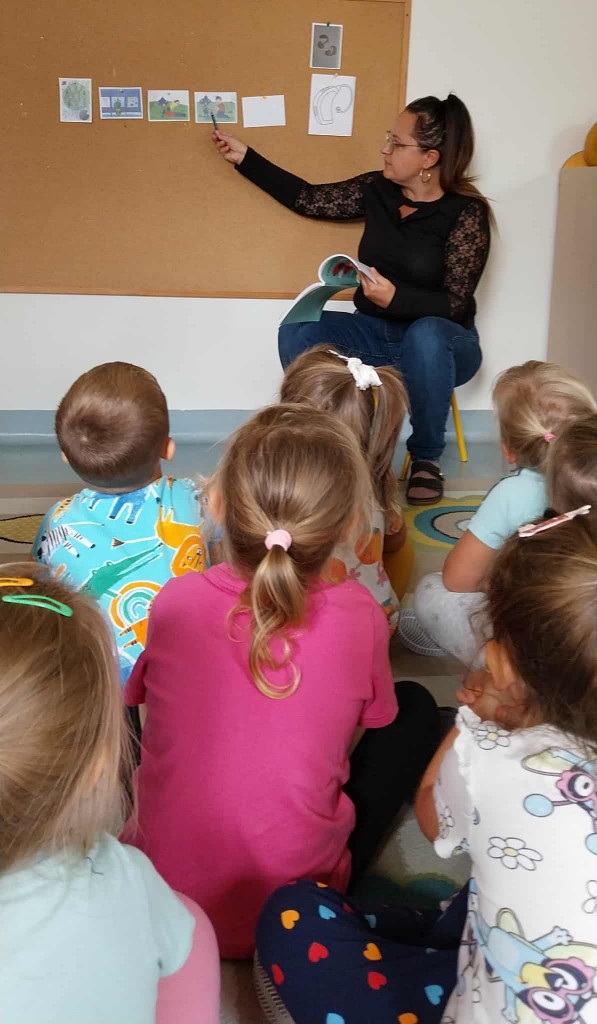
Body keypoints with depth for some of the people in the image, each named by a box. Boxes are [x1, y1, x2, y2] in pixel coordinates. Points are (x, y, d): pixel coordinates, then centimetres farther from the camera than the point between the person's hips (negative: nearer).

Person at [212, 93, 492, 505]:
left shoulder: (466, 213, -14)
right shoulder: (378, 190, 0)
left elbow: (454, 305, -17)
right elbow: (309, 199, 10)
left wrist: (394, 297, -33)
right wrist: (246, 158, 11)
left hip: (439, 342, -4)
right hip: (376, 333, 4)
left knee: (425, 337, -40)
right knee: (297, 332, -21)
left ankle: (427, 458, -17)